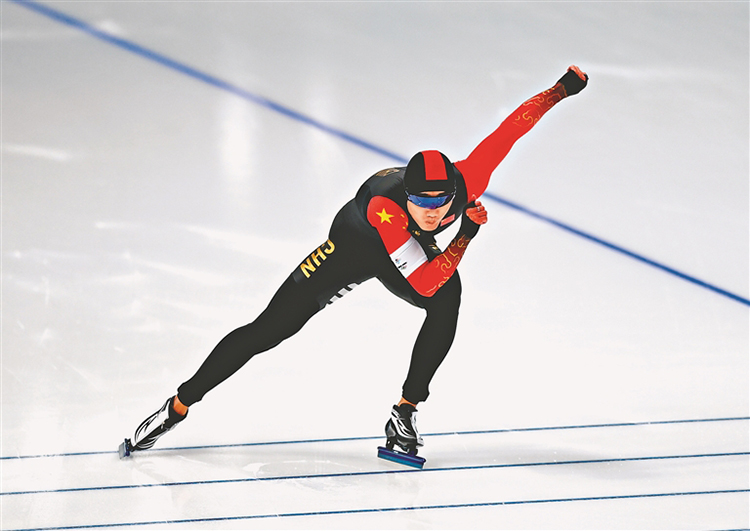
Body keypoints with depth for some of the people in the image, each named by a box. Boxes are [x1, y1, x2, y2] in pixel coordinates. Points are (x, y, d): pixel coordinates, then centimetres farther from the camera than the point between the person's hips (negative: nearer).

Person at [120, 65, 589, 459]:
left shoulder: (466, 183, -36)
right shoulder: (382, 208, -45)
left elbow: (510, 128, -27)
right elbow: (425, 283, -43)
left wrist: (561, 89, -21)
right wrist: (467, 233, -44)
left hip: (414, 249, 4)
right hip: (356, 245, -4)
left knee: (447, 306, -28)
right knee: (269, 330, -7)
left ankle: (405, 413, -12)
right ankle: (178, 406, 8)